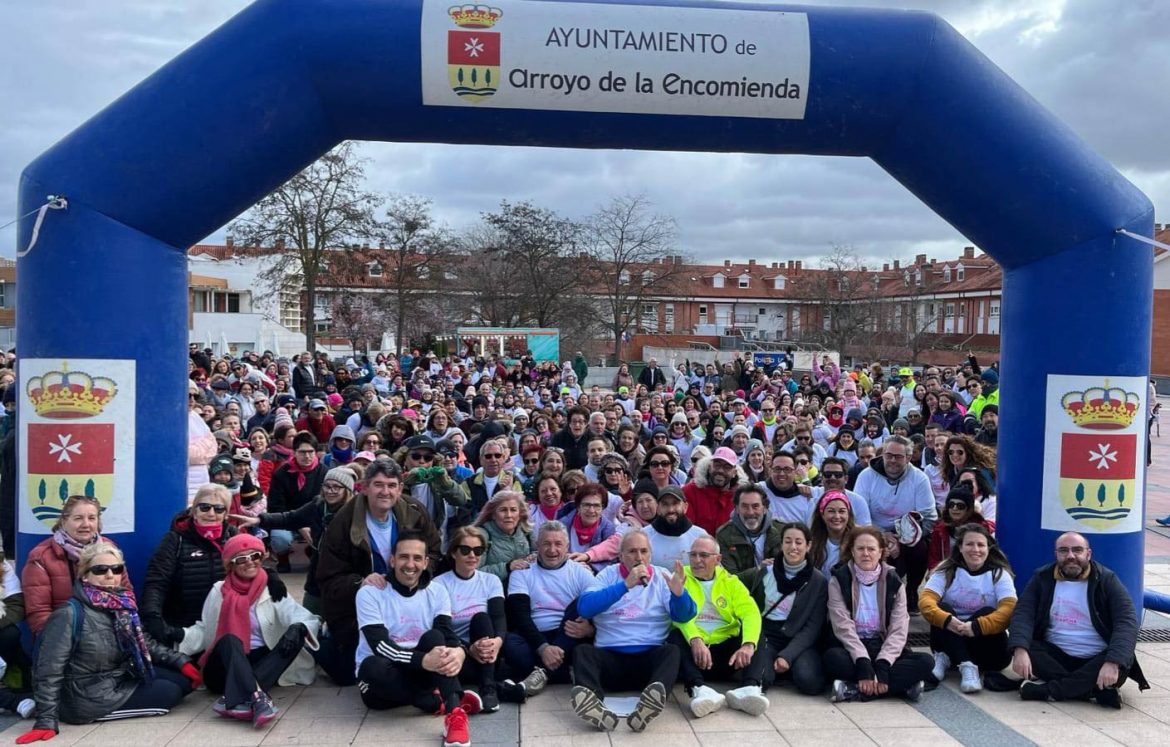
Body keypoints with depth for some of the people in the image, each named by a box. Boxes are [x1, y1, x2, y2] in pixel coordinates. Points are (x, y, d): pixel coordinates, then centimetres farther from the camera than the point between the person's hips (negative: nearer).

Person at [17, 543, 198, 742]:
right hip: (89, 698, -8)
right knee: (169, 692, -11)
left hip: (121, 679, 8)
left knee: (183, 679, 4)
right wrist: (46, 722, -28)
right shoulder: (69, 614, -22)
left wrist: (181, 662, 5)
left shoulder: (122, 606, -1)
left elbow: (145, 643, 12)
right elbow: (49, 671, -23)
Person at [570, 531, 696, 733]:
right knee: (583, 651, -27)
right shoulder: (608, 575, 8)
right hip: (610, 657, 0)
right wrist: (626, 584, -17)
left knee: (672, 651, -29)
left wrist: (678, 592, -22)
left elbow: (684, 616, 0)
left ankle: (648, 707, -55)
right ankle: (593, 706, -53)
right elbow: (584, 607, -10)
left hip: (650, 657, 0)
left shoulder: (662, 576, 10)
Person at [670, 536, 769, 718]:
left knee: (756, 640, -20)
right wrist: (695, 640, -33)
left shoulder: (731, 582, 12)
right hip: (693, 647, -2)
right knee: (675, 636, -31)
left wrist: (748, 644, -26)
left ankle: (750, 688, -45)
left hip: (725, 647, 2)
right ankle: (699, 690, -50)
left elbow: (751, 613, -5)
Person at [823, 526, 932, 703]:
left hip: (882, 647, 3)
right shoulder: (839, 580, -4)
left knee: (925, 662, -23)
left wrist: (882, 665, -22)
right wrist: (864, 665, -26)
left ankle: (856, 690, -29)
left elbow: (898, 630, -7)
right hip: (851, 648, -2)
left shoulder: (894, 582, 1)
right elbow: (844, 627, -14)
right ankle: (902, 686, -27)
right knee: (833, 658, -35)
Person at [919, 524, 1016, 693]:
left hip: (986, 646, -1)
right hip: (949, 642, 1)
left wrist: (976, 626, -35)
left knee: (987, 613, -27)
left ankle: (946, 660, -24)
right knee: (942, 608, -25)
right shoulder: (947, 570, -2)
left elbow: (1010, 609, -21)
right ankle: (967, 666, -36)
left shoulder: (999, 573, -4)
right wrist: (946, 619, -37)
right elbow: (925, 600, -16)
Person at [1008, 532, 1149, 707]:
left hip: (1095, 660, -1)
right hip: (1054, 656, 2)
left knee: (1123, 661, -32)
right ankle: (1098, 690, -27)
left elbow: (1127, 622, -15)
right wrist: (1020, 650, -28)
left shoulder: (1107, 580, -4)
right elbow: (1023, 613, -8)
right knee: (1025, 650, -26)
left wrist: (1113, 663, -32)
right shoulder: (1042, 577, 3)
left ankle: (1047, 689, -28)